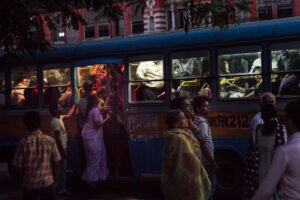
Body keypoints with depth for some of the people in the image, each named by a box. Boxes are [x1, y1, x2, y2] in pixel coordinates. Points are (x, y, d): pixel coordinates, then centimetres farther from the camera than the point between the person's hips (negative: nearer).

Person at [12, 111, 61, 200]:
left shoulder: (23, 143, -10)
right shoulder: (50, 141, -8)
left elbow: (18, 167, -7)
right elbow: (56, 163, -4)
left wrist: (24, 177, 12)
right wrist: (55, 179, 11)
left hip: (29, 184, 0)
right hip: (48, 183, 0)